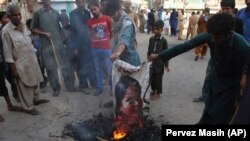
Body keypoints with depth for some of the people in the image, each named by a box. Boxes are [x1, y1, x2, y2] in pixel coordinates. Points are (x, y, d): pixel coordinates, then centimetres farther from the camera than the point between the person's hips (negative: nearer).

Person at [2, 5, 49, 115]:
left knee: (35, 82, 20)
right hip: (21, 64, -7)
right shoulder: (6, 30, -16)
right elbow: (7, 51, -15)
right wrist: (13, 68, -15)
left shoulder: (23, 26, 4)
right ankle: (28, 107, 22)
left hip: (32, 60, 7)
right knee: (25, 87, 6)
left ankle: (36, 99, 41)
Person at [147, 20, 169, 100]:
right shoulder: (151, 39, 2)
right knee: (152, 77, 13)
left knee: (158, 78, 6)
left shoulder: (163, 41, -9)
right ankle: (153, 90, 33)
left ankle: (158, 93, 21)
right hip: (151, 62, 4)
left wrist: (166, 65, -6)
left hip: (159, 63, -4)